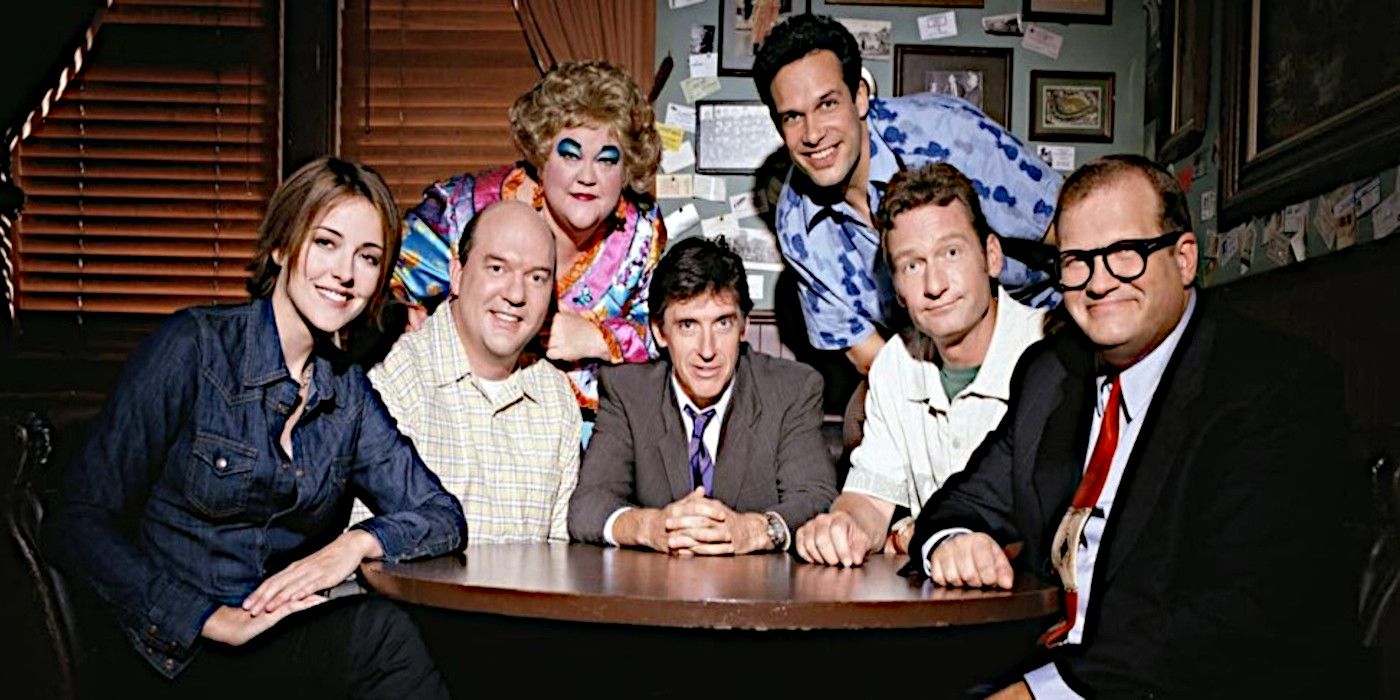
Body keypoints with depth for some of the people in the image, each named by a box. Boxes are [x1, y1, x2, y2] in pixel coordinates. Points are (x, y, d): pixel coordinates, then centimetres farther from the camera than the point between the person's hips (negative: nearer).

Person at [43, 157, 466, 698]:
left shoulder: (349, 392, 6)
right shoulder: (196, 347, -9)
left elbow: (443, 516, 8)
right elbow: (76, 522, -10)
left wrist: (359, 542, -14)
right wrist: (212, 620, -20)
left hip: (283, 644, 5)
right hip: (170, 650, -5)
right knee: (382, 634, -30)